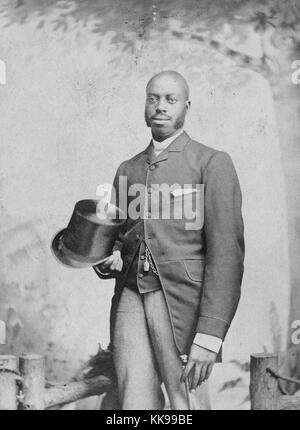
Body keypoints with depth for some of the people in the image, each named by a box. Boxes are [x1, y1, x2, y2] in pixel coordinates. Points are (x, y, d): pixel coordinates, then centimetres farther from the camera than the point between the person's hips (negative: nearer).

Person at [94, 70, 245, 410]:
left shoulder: (212, 163, 2)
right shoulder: (127, 169, 19)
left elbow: (227, 251, -7)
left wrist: (209, 336, -15)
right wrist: (109, 259, 2)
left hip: (181, 301, -4)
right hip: (130, 298, 4)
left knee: (186, 407, -5)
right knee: (134, 405, -1)